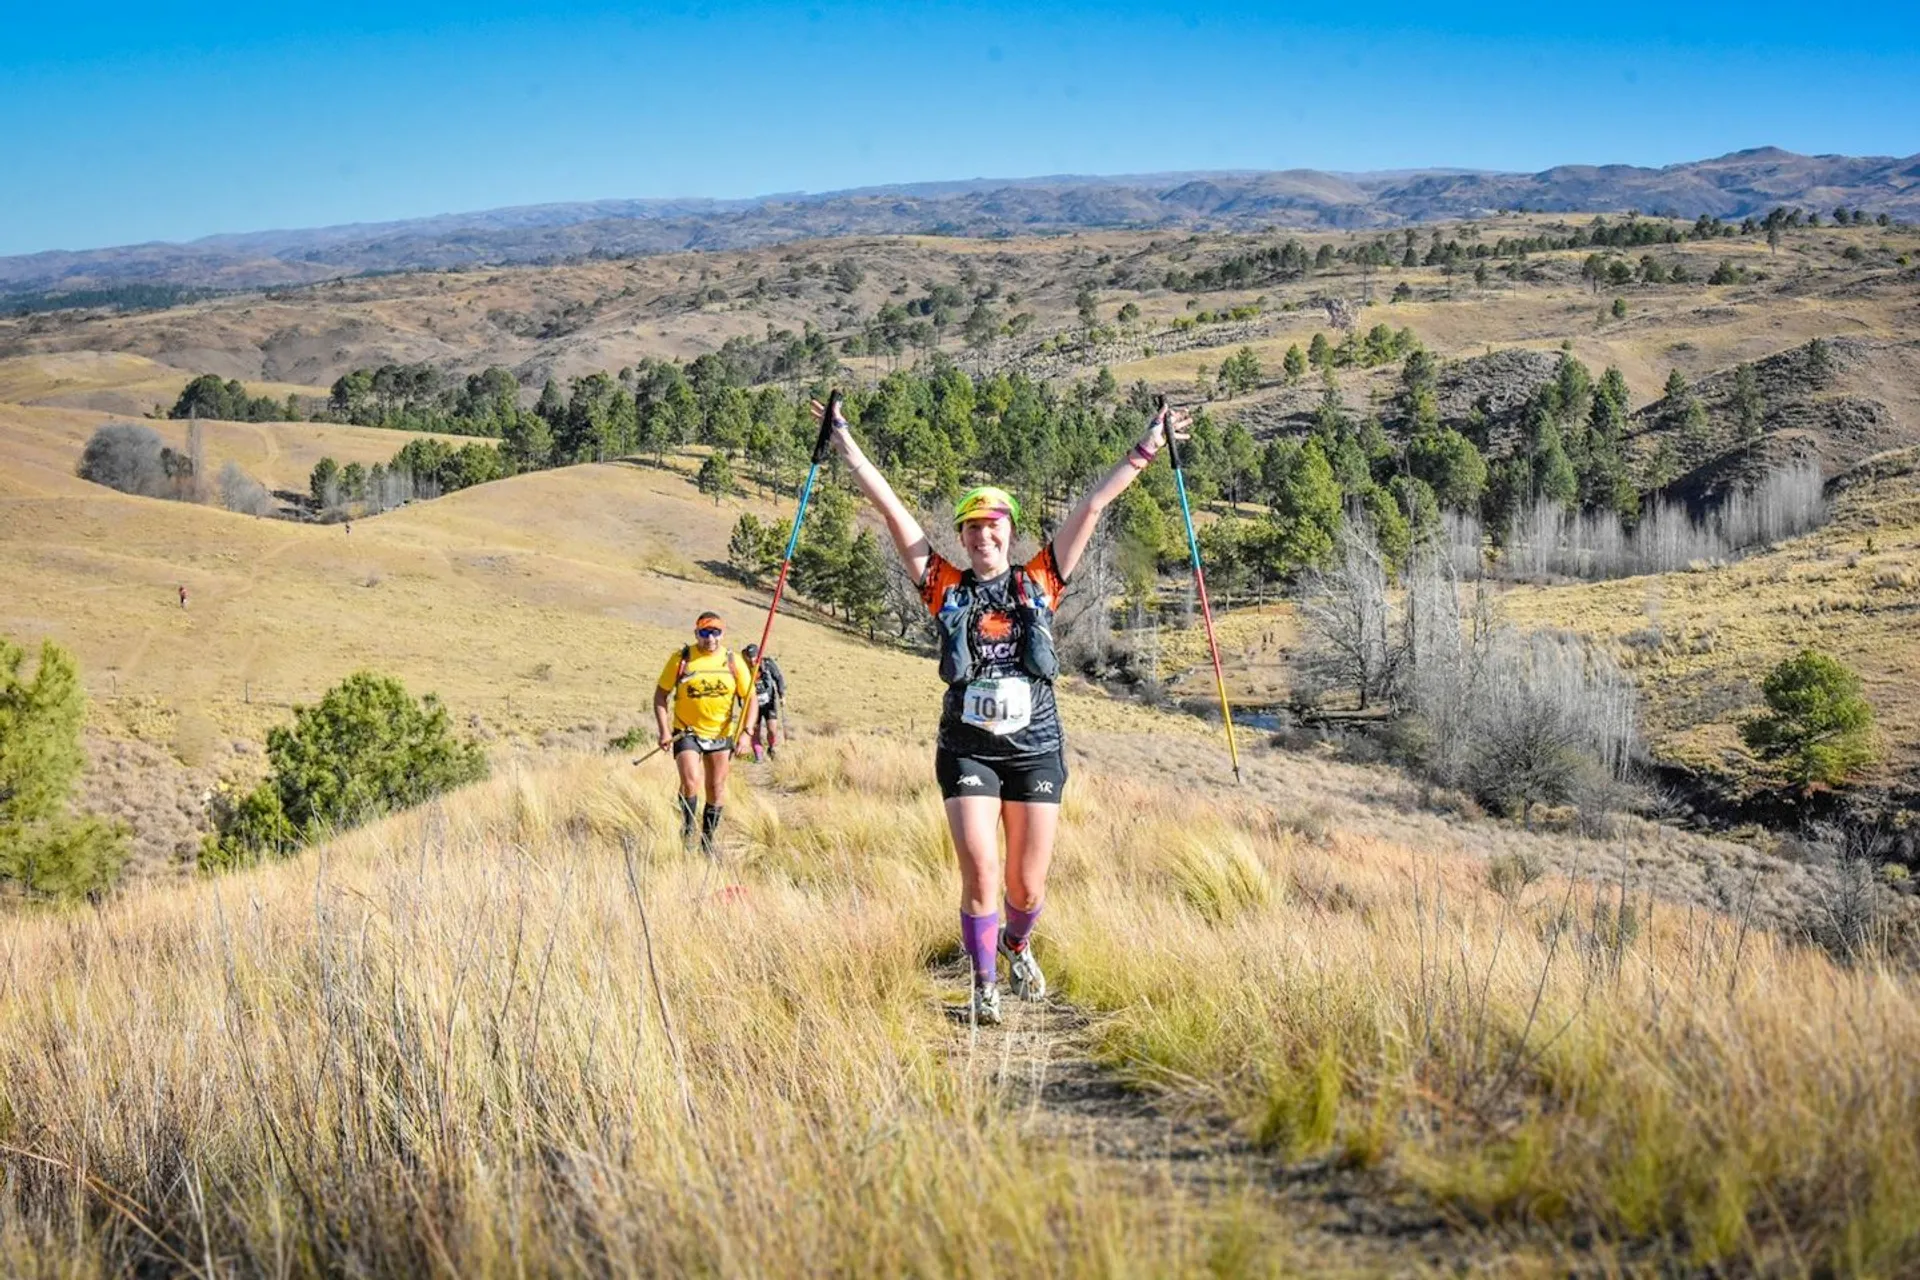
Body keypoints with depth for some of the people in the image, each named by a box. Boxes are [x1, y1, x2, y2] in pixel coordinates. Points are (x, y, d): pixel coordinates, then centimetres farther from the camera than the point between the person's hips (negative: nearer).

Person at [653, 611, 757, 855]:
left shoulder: (734, 661, -4)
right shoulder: (681, 658, -9)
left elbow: (749, 699, 0)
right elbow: (661, 694, -3)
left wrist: (746, 732, -13)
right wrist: (664, 730, -11)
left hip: (721, 734, 3)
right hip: (686, 732, -3)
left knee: (716, 787, 9)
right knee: (691, 782, -19)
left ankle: (708, 841, 24)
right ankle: (687, 829, 5)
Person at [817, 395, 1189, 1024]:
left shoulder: (1039, 582, 6)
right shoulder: (946, 586, 4)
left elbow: (1091, 507, 6)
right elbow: (891, 509, 3)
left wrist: (1144, 451, 8)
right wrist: (845, 444, 3)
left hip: (1035, 748, 1)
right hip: (967, 751, -1)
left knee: (1027, 885, 7)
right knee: (980, 873, -12)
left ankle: (1017, 946, 41)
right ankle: (984, 984, 9)